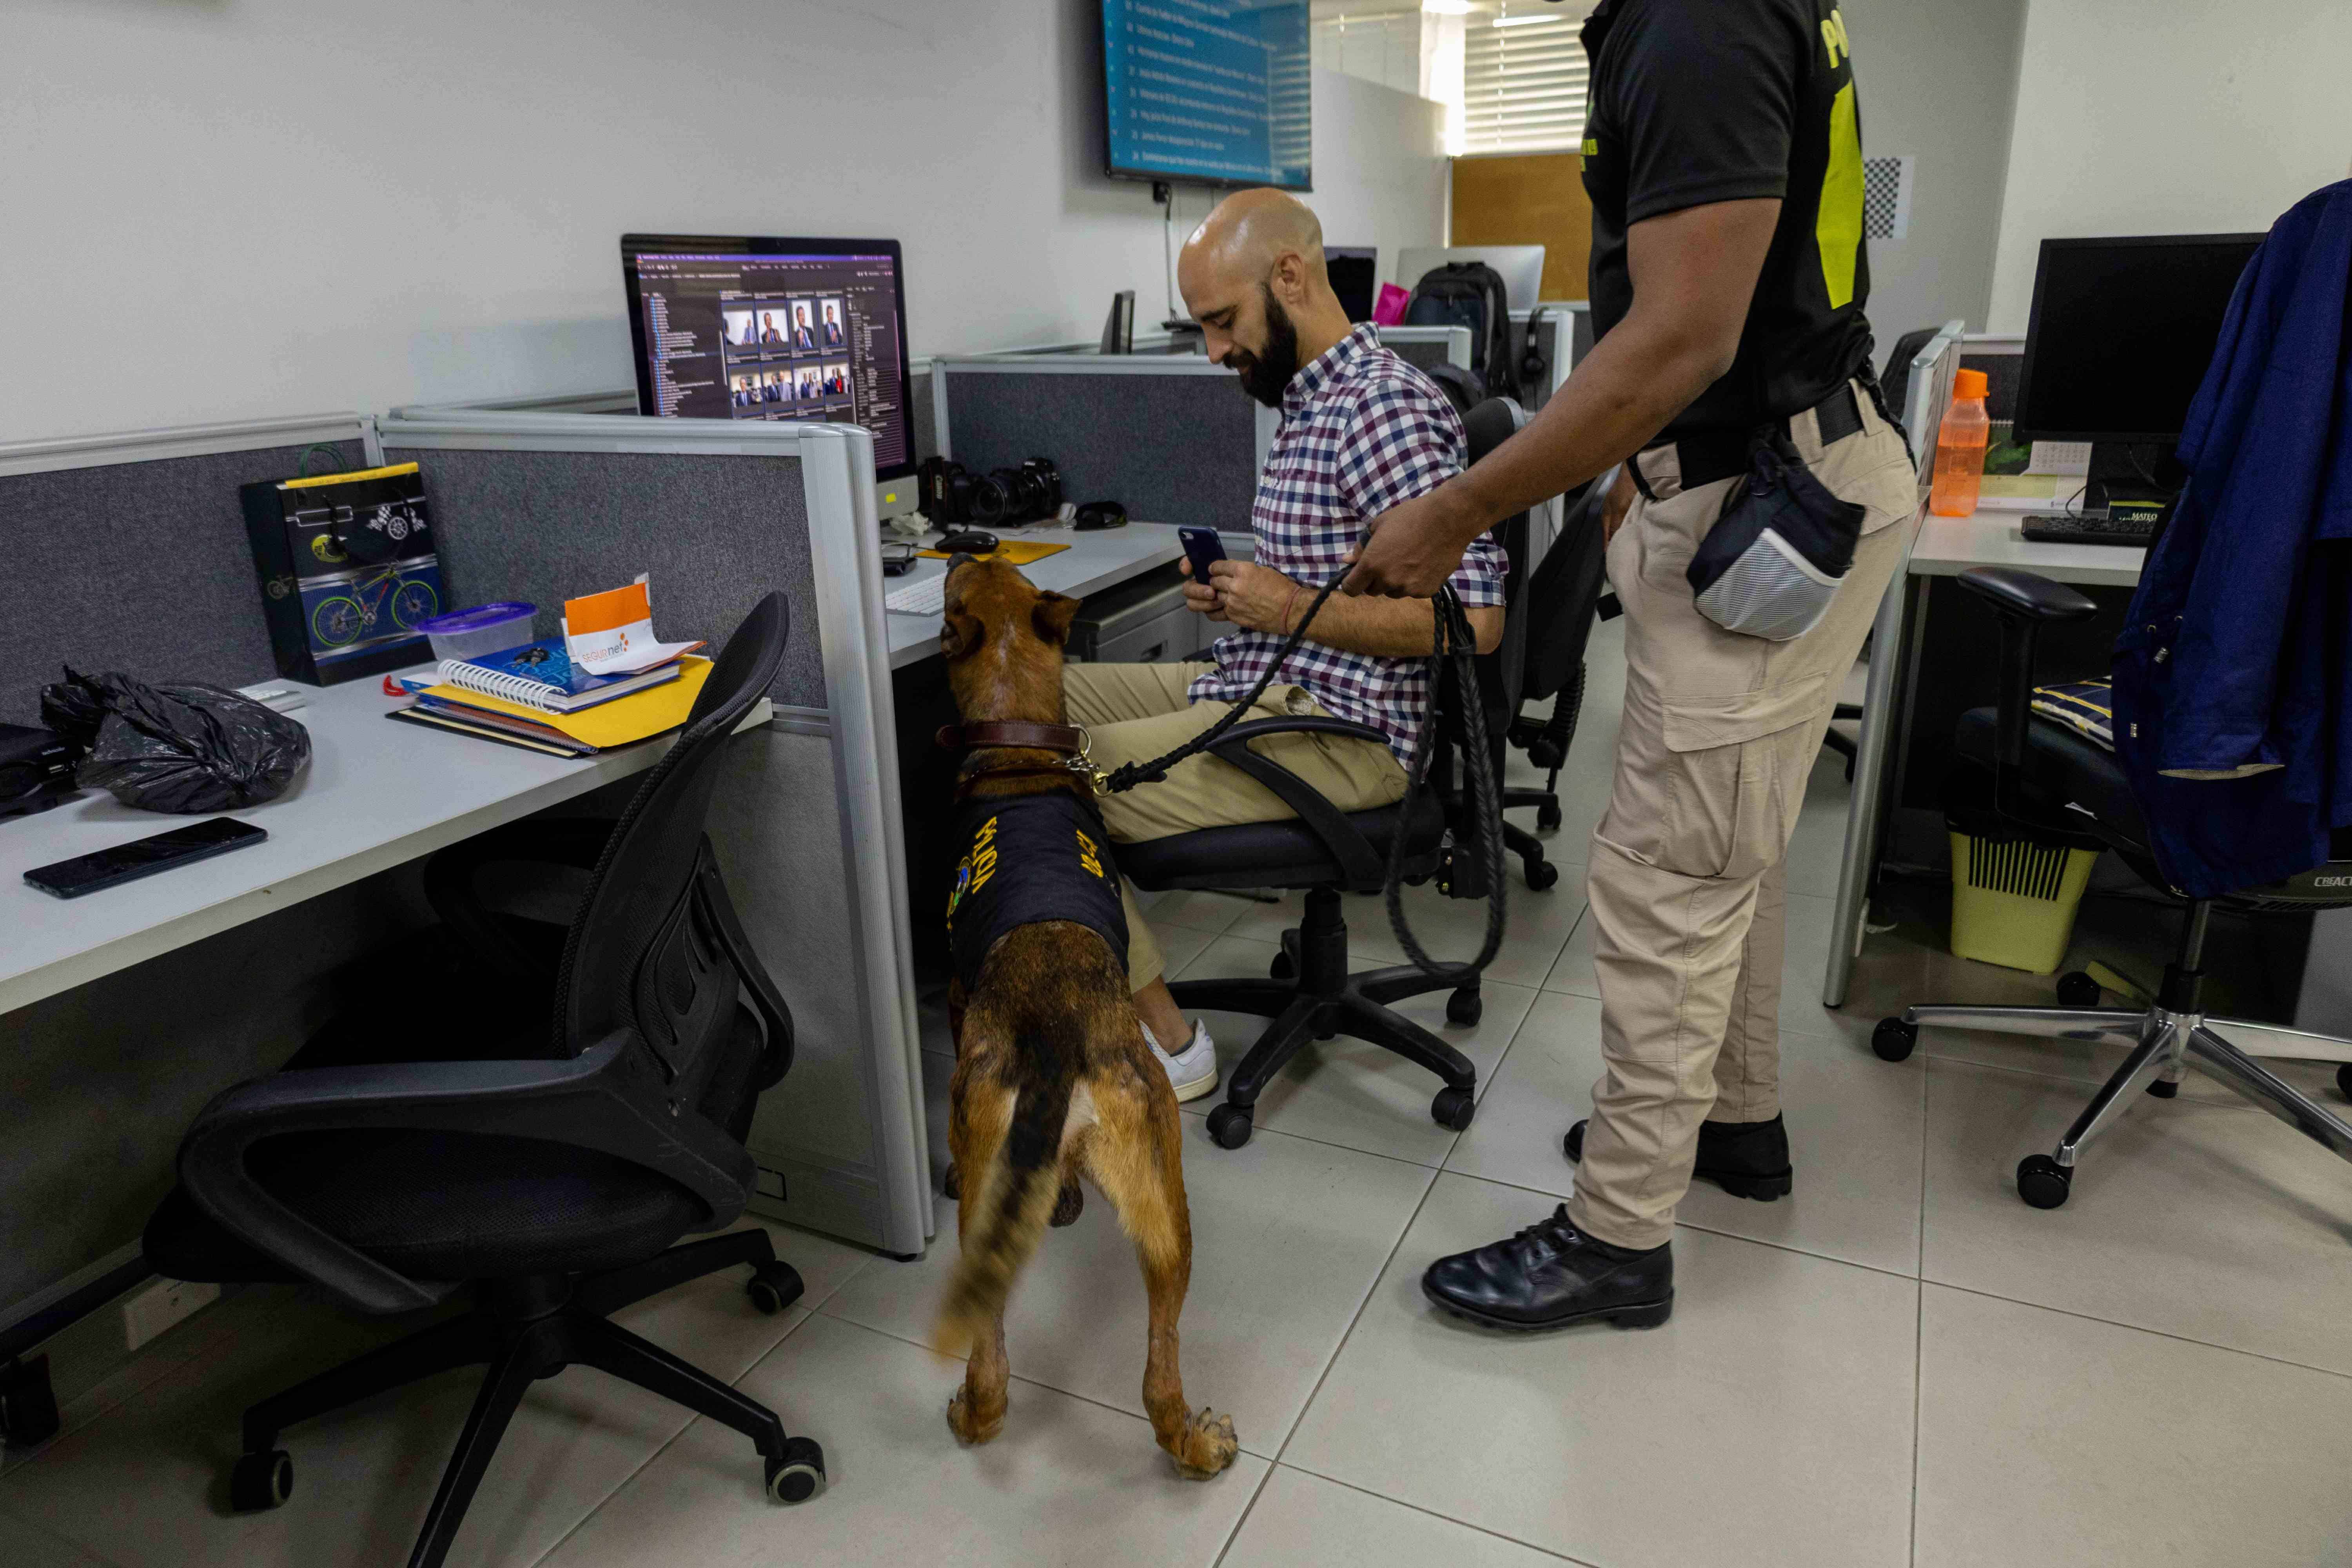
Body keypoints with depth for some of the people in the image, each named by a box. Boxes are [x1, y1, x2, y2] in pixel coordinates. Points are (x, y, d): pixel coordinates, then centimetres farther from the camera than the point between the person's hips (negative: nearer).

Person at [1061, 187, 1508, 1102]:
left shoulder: (1383, 407, -18)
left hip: (1331, 731, -11)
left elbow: (1473, 615, -24)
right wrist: (1238, 594, 6)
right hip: (1262, 686, 11)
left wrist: (1296, 610, -18)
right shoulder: (1311, 399, 15)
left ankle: (1163, 1040, -2)